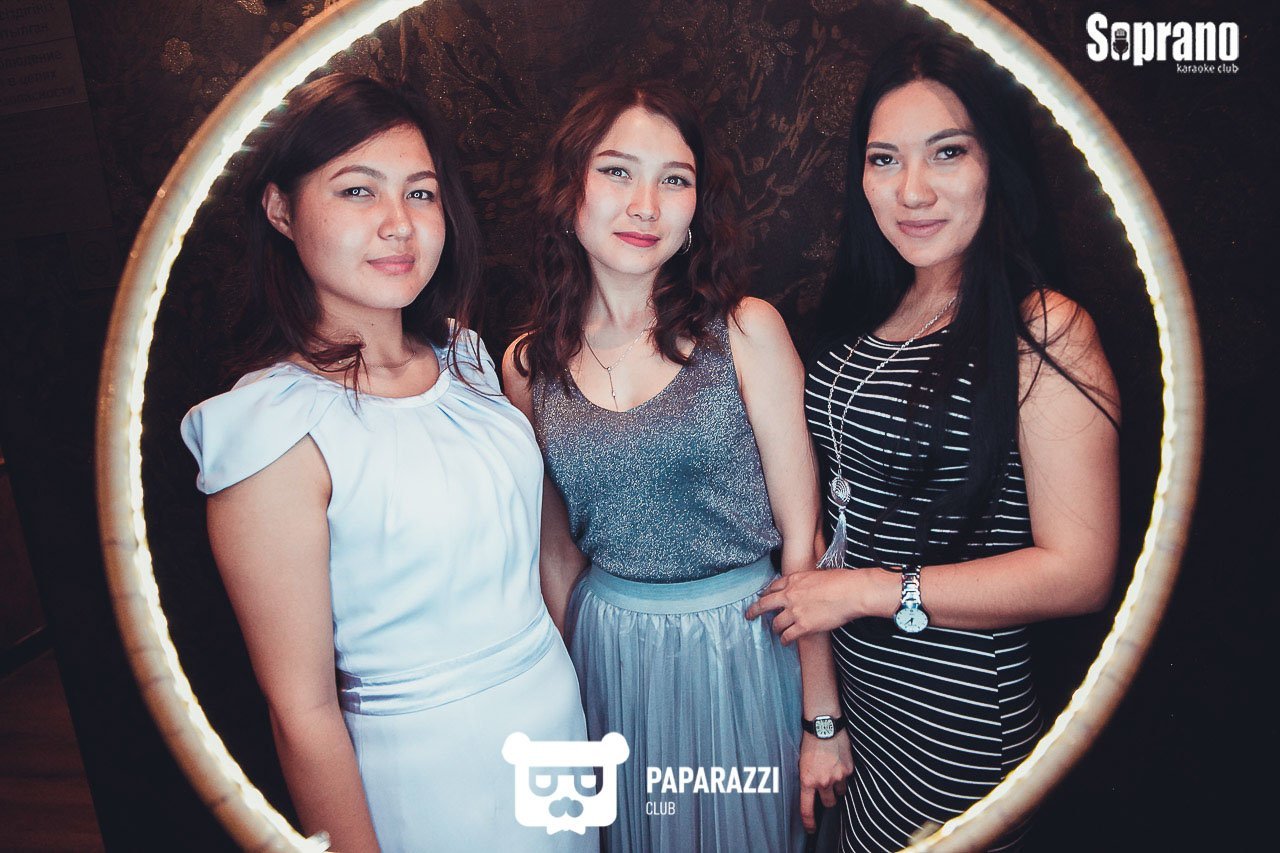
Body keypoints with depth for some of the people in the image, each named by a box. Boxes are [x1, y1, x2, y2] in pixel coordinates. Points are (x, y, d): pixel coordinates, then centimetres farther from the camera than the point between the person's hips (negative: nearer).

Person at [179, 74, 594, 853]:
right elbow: (304, 712, -18)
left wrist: (569, 686, 10)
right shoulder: (275, 427, -22)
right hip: (426, 775, -6)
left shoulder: (464, 355, -2)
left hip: (561, 713, 7)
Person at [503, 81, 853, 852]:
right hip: (612, 658, 2)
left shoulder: (746, 331, -11)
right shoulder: (529, 366, -4)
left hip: (746, 642, -2)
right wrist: (572, 689, 11)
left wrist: (823, 719, -8)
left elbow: (802, 535, -10)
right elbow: (556, 551, 6)